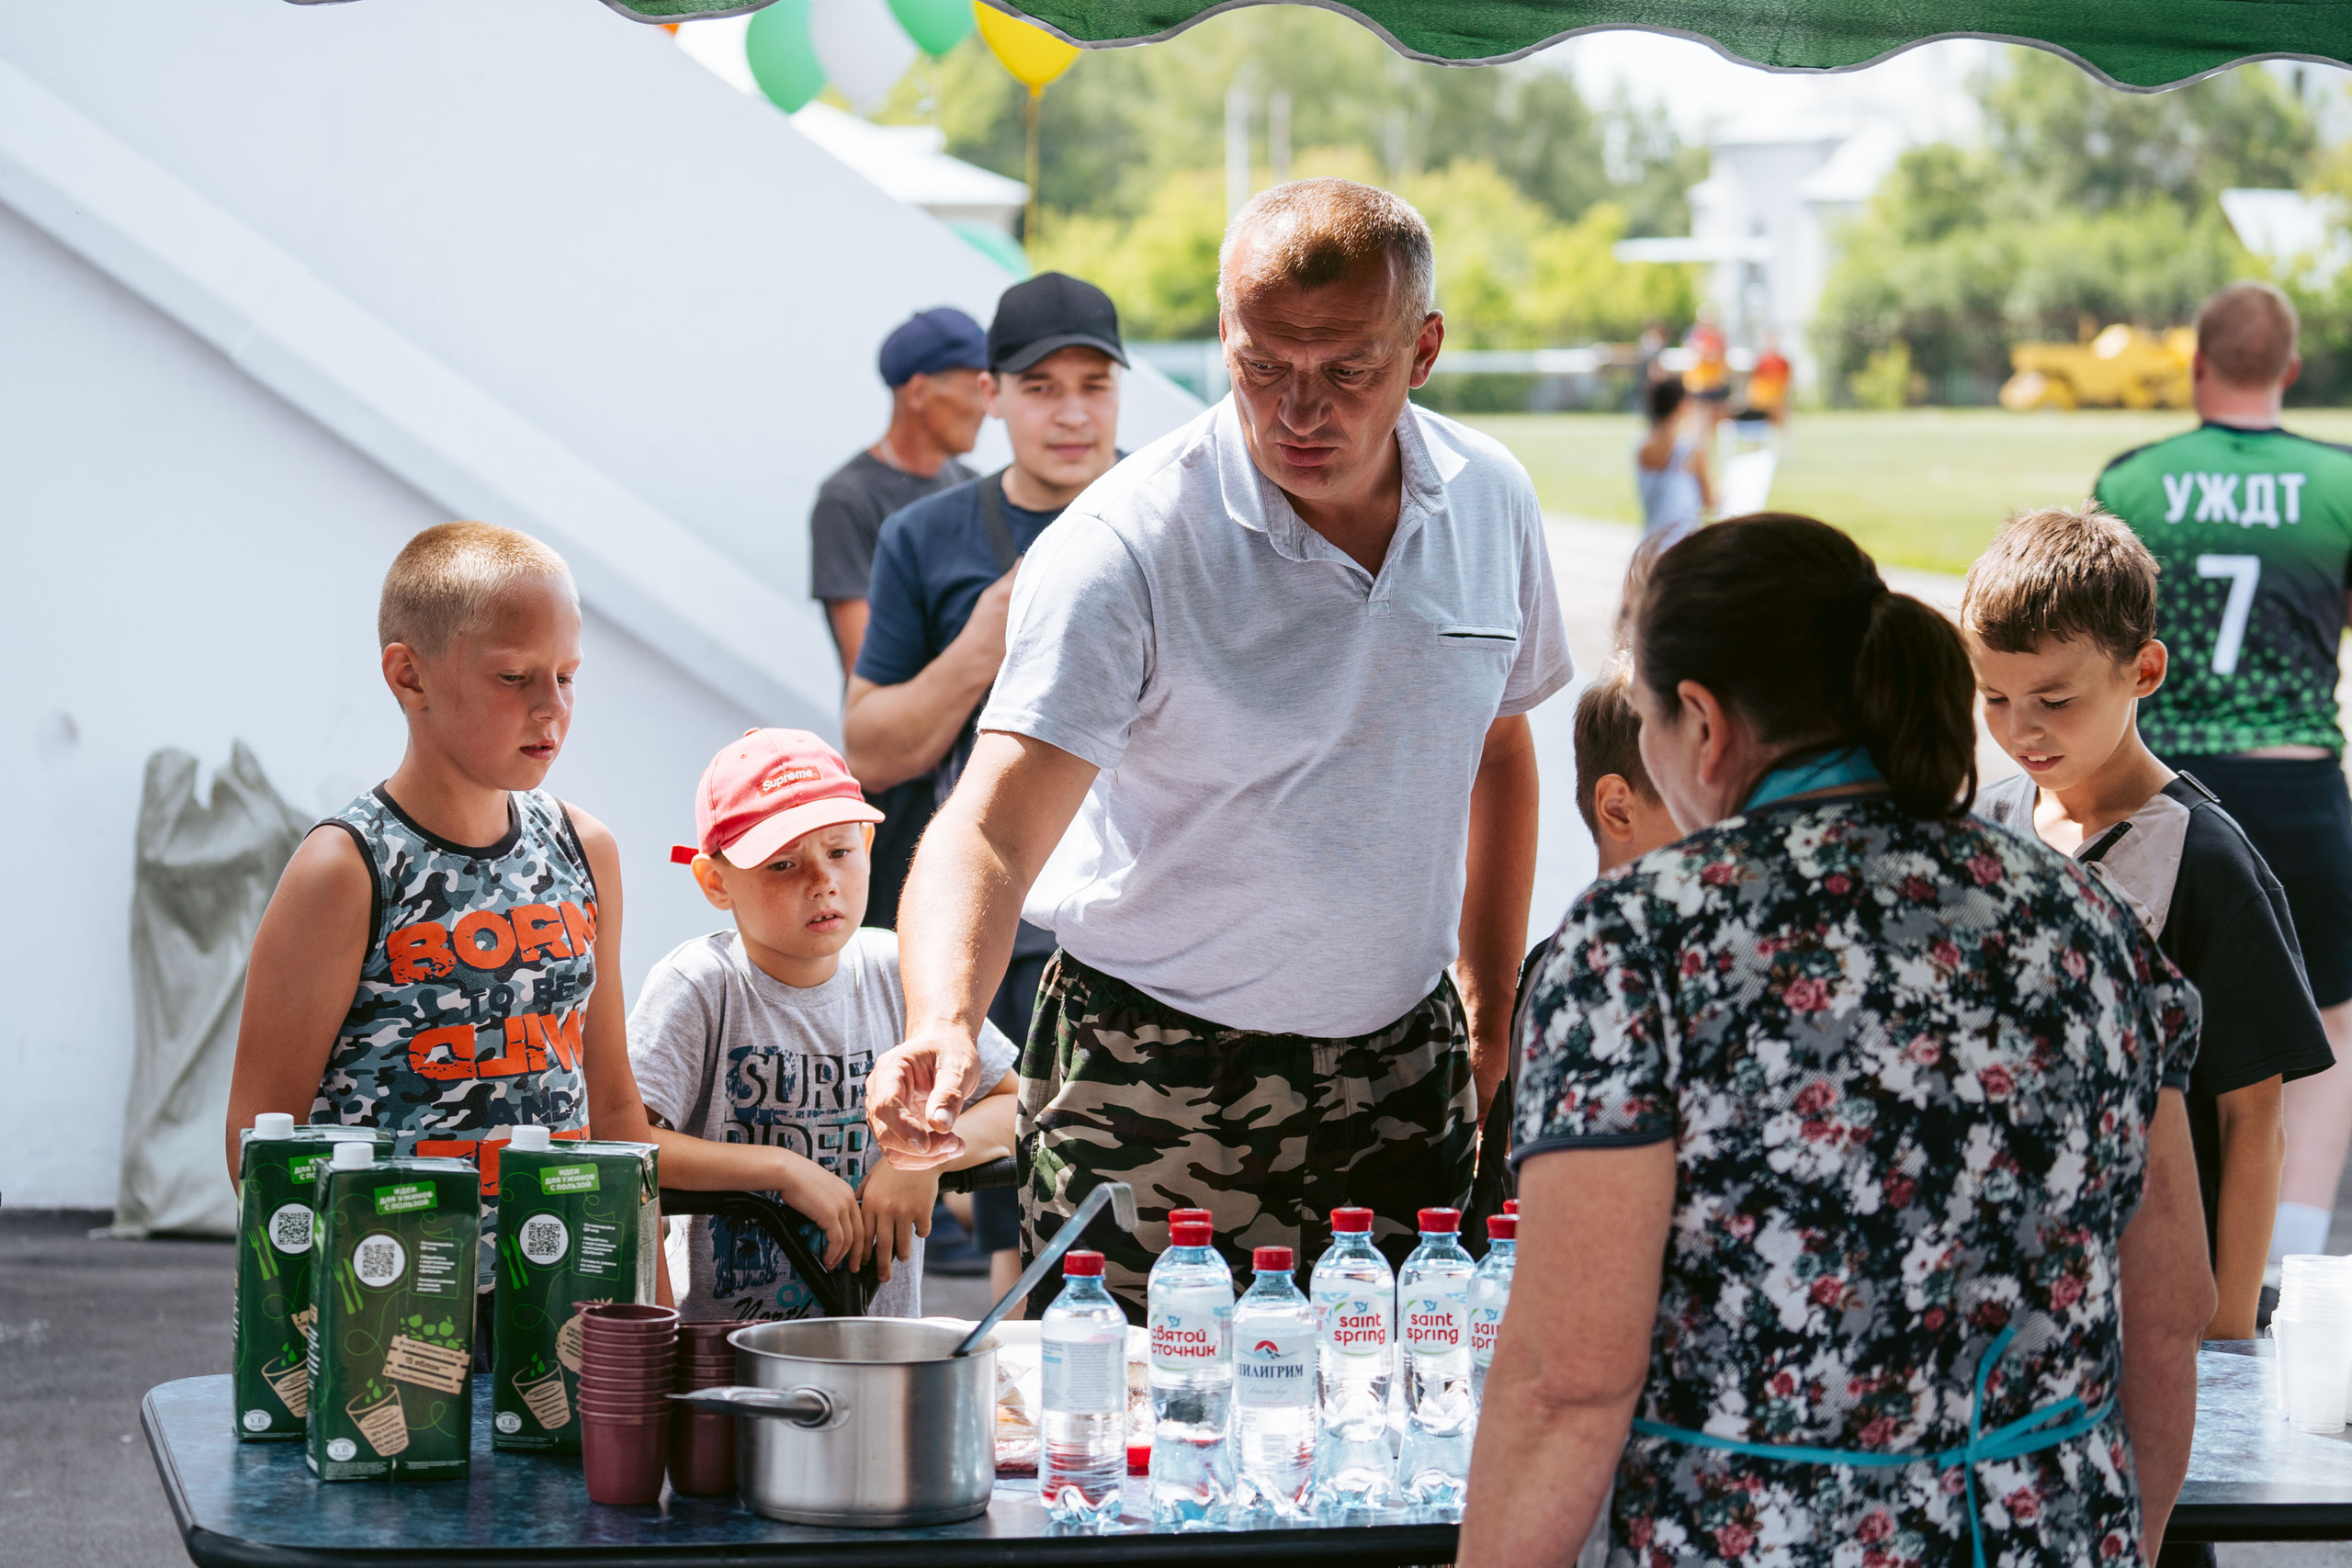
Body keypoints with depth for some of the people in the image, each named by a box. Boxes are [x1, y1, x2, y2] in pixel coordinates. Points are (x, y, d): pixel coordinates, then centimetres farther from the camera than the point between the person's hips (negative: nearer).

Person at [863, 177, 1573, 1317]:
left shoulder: (1490, 501, -1)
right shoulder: (1127, 547, -18)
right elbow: (992, 825, -27)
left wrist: (1491, 1025, 15)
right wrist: (944, 1024, -45)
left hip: (1401, 1070, 4)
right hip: (1152, 1089, -4)